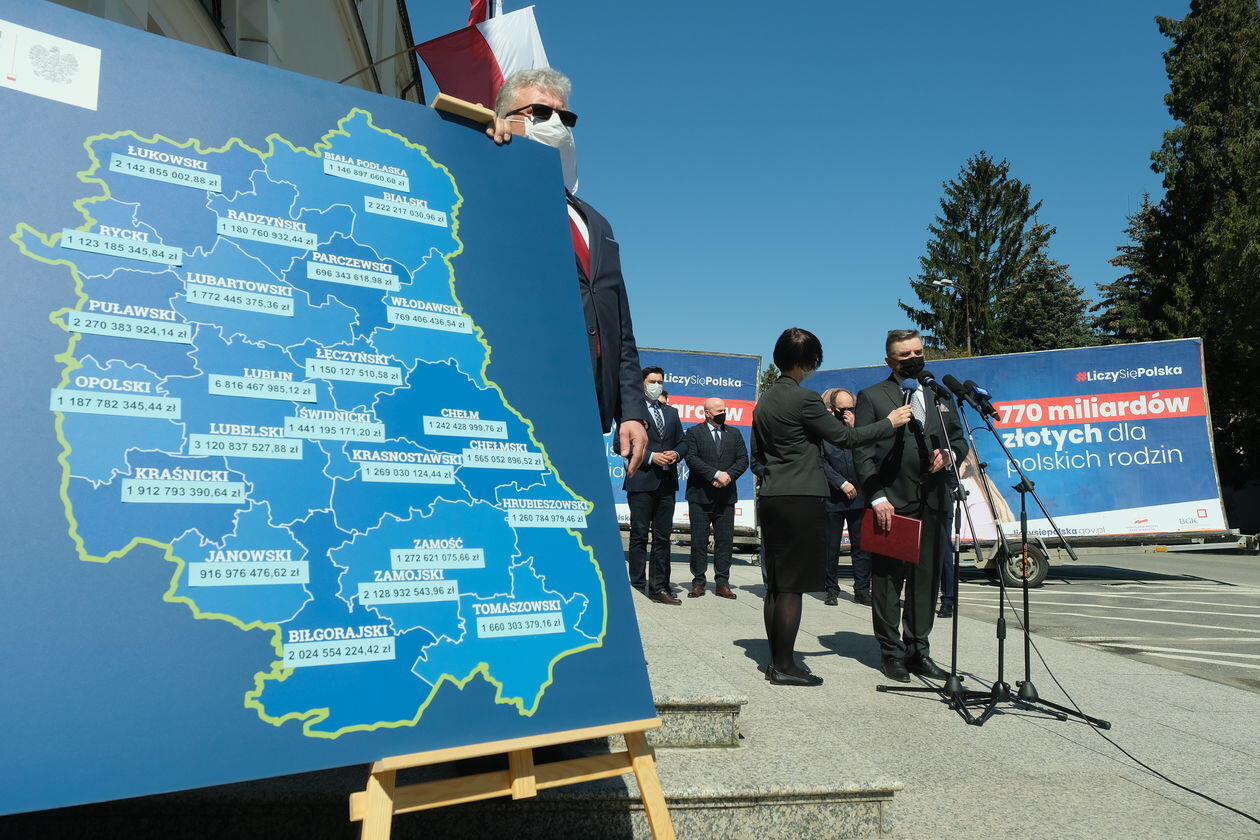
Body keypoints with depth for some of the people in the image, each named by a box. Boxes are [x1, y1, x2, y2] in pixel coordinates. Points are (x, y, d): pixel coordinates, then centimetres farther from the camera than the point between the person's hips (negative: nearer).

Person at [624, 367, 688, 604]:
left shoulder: (671, 412, 20)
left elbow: (682, 442, 19)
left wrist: (676, 454, -3)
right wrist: (651, 457, -15)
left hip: (667, 482, 6)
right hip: (641, 480, -6)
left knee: (663, 536, 8)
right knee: (639, 536, -2)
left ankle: (659, 587, 13)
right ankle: (638, 587, 3)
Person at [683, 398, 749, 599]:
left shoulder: (734, 434, 15)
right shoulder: (694, 432, 3)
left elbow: (743, 459, 8)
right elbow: (691, 458, -9)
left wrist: (729, 475, -10)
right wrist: (715, 474, -17)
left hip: (726, 496, 3)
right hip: (700, 496, -3)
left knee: (725, 540, 2)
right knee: (699, 541, 0)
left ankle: (722, 583, 8)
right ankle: (698, 583, 8)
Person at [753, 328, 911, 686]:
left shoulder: (764, 401, 13)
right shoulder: (804, 398, -13)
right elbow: (844, 436, -8)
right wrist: (890, 422, 2)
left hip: (771, 500, 9)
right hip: (801, 500, -8)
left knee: (776, 585, 12)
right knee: (792, 586, -4)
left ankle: (776, 661, 18)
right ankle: (785, 666, 0)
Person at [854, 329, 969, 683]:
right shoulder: (871, 397, 2)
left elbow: (959, 440, 22)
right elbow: (862, 453, -4)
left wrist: (949, 454, -2)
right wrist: (877, 498, -13)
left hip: (934, 502, 5)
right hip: (892, 504, -4)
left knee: (927, 578, 8)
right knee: (888, 578, 1)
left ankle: (917, 650, 19)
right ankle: (891, 652, 12)